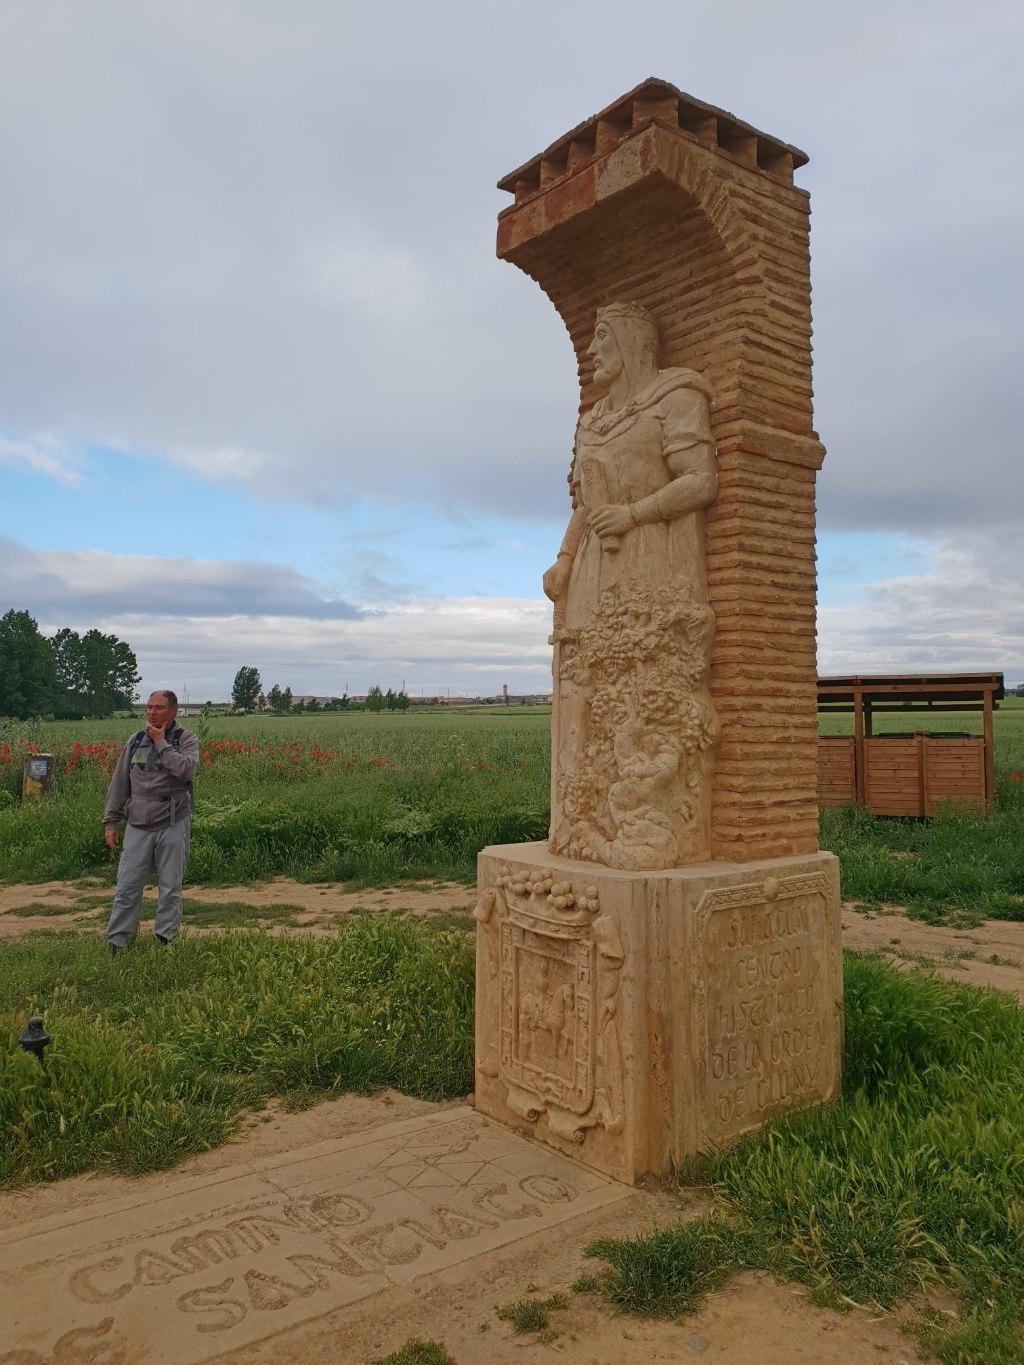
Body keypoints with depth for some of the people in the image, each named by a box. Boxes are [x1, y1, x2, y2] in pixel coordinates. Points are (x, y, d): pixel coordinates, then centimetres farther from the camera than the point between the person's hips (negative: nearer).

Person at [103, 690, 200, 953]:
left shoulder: (186, 739, -1)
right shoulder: (135, 741, 10)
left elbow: (187, 770, -22)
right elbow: (119, 784, 13)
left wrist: (161, 743, -13)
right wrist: (110, 821, 9)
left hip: (173, 825, -3)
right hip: (138, 826, 3)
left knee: (170, 889, 5)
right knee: (127, 887, 3)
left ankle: (165, 941, 16)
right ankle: (116, 943, 14)